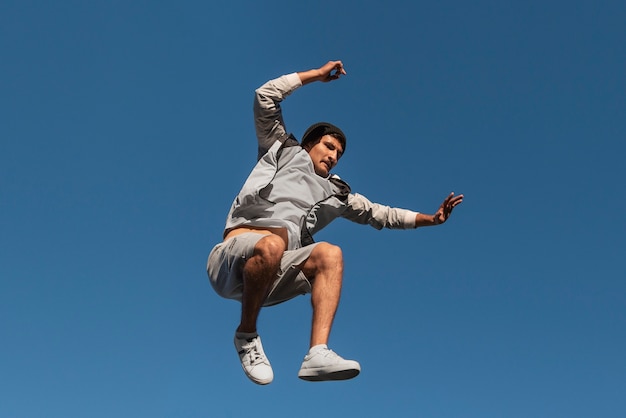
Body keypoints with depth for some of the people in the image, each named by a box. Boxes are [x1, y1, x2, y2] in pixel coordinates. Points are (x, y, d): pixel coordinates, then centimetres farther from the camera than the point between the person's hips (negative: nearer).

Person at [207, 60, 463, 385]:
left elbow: (380, 214, 27)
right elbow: (265, 97, 12)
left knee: (329, 254, -21)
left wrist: (430, 218, 18)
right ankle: (246, 334, -15)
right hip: (233, 257, -4)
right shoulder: (284, 152, 18)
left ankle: (318, 353, -35)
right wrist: (317, 74, 16)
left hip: (272, 276, 5)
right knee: (272, 244, -37)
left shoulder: (336, 193, 28)